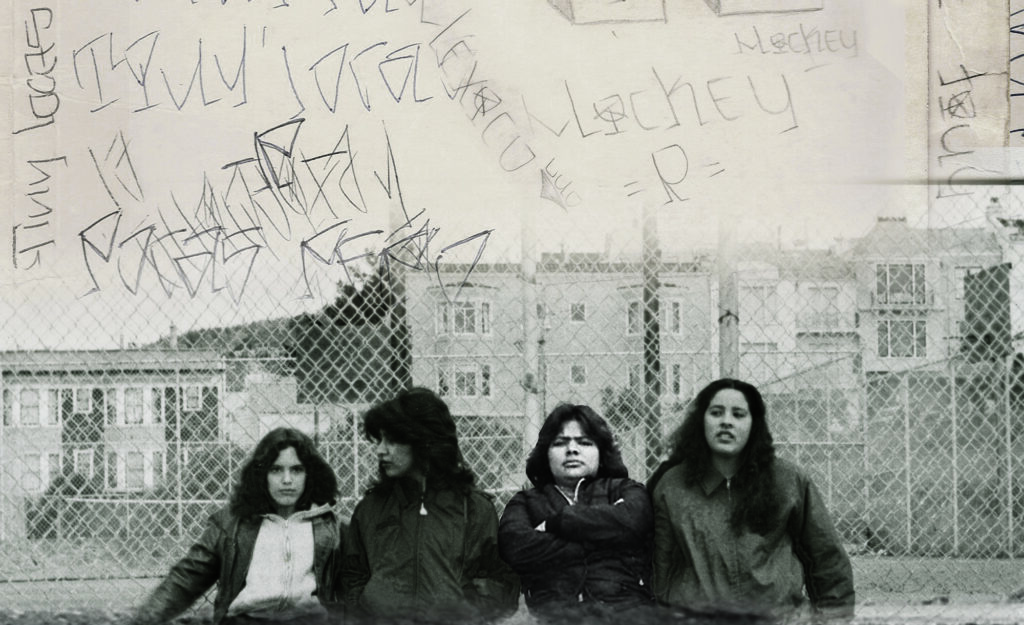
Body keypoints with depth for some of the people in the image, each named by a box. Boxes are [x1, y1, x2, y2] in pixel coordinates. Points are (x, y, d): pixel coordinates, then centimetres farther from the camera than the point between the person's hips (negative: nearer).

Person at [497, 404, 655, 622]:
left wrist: (554, 523, 5)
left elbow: (629, 522, -1)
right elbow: (515, 547, 0)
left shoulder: (625, 490, 24)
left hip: (622, 606, 0)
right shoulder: (526, 501, 23)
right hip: (550, 608, 0)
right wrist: (598, 544, 2)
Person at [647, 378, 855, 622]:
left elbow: (827, 557, 13)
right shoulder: (671, 486, 8)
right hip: (694, 617, 0)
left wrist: (835, 615, 10)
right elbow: (660, 568, 11)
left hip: (778, 617, 0)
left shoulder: (789, 482, 7)